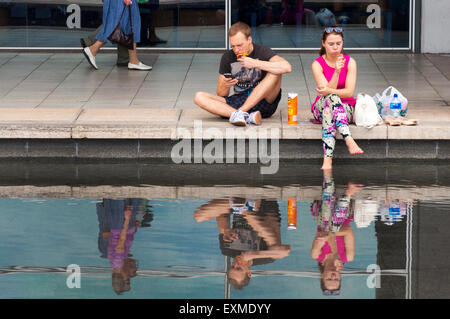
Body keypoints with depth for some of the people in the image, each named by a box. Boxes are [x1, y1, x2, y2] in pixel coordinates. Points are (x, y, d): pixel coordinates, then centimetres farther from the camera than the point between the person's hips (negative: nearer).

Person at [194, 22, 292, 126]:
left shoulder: (262, 52, -5)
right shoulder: (227, 57, 4)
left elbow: (286, 67, -26)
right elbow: (221, 94, 7)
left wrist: (255, 63, -25)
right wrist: (225, 86, -18)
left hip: (264, 103, -3)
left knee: (275, 73, -28)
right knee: (199, 97, -16)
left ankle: (241, 112, -30)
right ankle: (248, 117, -34)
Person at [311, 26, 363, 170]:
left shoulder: (350, 62, 0)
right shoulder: (317, 64, -2)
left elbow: (349, 92, -9)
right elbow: (327, 90, -15)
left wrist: (328, 91, -25)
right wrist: (337, 71, -28)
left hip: (346, 108, 0)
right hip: (321, 108, 0)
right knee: (331, 98, -37)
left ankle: (327, 159, -57)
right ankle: (349, 140, -61)